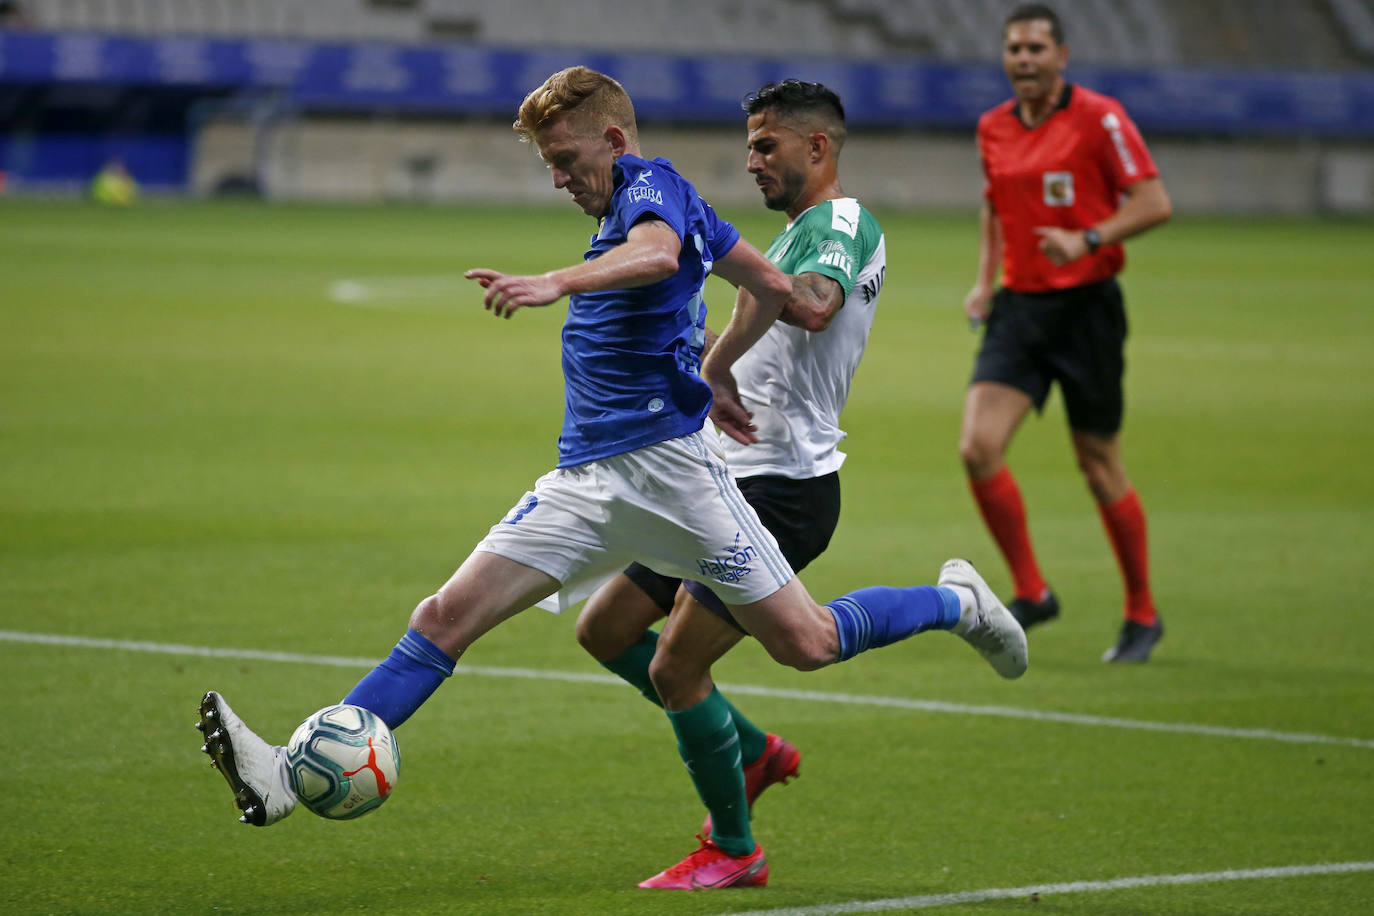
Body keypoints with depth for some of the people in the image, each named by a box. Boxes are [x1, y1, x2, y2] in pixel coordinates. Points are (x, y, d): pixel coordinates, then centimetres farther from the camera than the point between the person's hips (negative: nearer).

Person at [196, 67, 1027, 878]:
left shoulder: (655, 187, -8)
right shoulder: (631, 206, 19)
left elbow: (658, 254, -34)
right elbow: (771, 285, 27)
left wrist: (557, 283, -49)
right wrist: (716, 372, 35)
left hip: (667, 464, -9)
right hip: (586, 483, 9)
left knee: (806, 643, -2)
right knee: (446, 616, -6)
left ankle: (957, 603, 26)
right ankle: (295, 775, -15)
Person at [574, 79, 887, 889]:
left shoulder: (844, 225, -12)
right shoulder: (805, 232, 20)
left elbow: (814, 305, -35)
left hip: (783, 488, -10)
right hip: (732, 480, 10)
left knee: (675, 668, -10)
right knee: (605, 630, 10)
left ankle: (733, 848, 7)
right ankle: (755, 752, 24)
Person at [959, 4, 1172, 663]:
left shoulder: (1099, 118, -8)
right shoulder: (993, 128, 9)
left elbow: (1154, 202, -11)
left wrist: (1088, 240, -25)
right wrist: (985, 279, 11)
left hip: (1087, 306, -5)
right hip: (1019, 306, 5)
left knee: (1099, 466, 2)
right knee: (978, 448, -14)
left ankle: (1142, 614, 19)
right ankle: (1030, 592, 2)